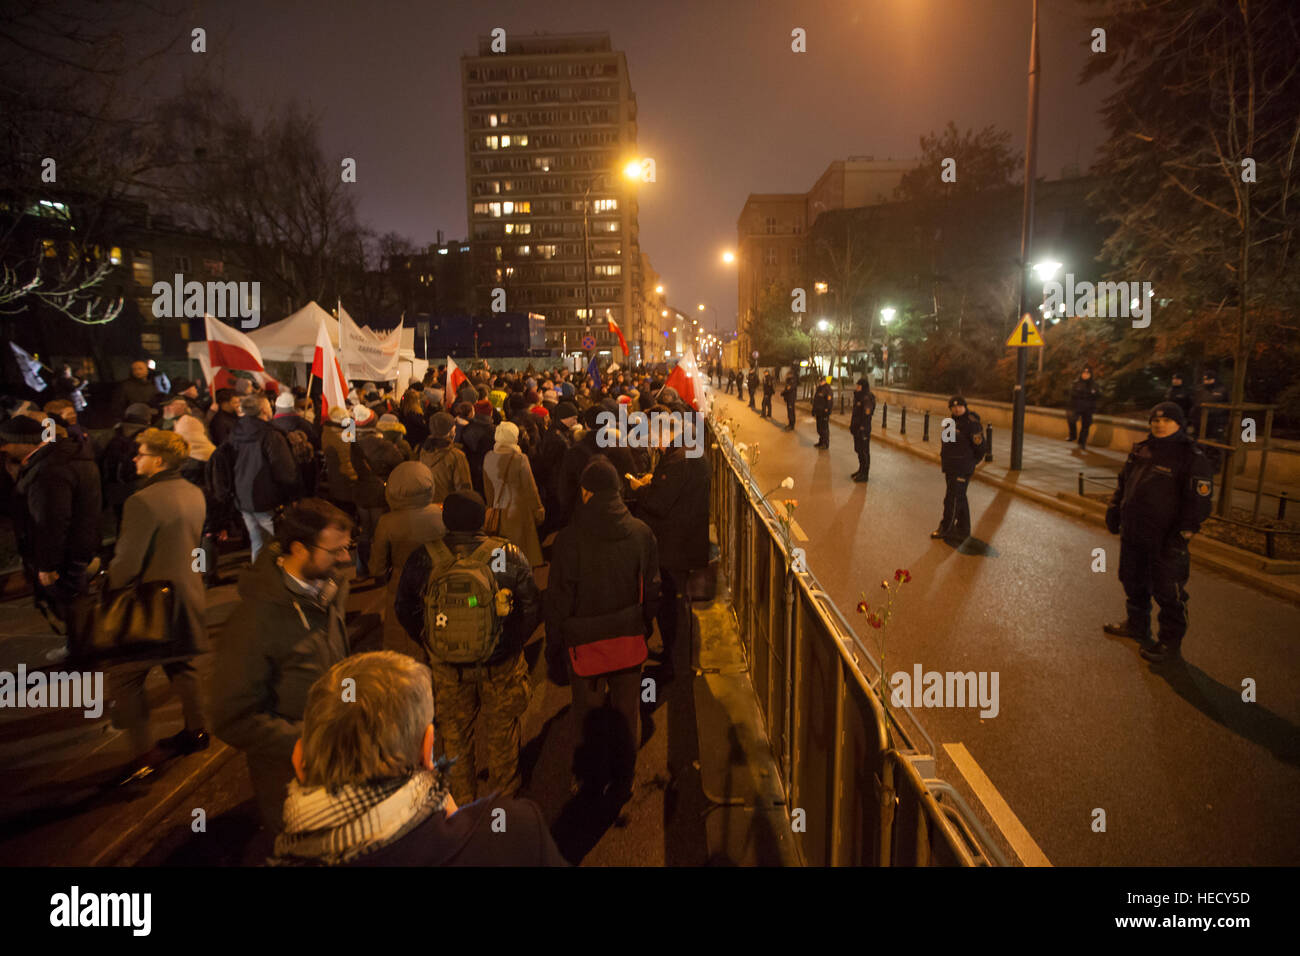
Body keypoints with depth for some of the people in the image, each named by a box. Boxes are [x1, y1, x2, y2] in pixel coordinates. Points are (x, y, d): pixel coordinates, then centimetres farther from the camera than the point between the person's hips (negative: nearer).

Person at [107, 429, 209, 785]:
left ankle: (144, 755, 6)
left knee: (127, 679, 4)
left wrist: (112, 594, -2)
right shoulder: (195, 494, 4)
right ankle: (195, 731, 33)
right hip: (188, 595, 8)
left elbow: (127, 562, -20)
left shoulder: (143, 501, -22)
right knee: (181, 667, 22)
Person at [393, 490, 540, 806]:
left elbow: (405, 611, -1)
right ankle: (503, 798, 40)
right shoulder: (509, 555, -18)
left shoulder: (422, 559, -15)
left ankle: (460, 803, 40)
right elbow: (531, 608, -9)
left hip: (447, 665, 1)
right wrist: (512, 643, 7)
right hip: (501, 662, -1)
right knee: (501, 733, 21)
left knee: (455, 737, 22)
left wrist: (430, 645, 12)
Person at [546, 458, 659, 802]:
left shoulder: (569, 539, -18)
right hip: (630, 640, 3)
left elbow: (559, 596, -11)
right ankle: (622, 783, 31)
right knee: (626, 712, 17)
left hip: (585, 641, -3)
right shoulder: (641, 532, -7)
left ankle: (599, 775, 34)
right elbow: (652, 589, 3)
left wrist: (555, 638, 3)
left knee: (590, 711, 18)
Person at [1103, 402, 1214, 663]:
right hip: (1132, 534, 7)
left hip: (1165, 541, -7)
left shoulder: (1192, 458, -12)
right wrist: (1114, 510, 15)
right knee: (1133, 582, 21)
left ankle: (1170, 641, 16)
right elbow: (1123, 482, 20)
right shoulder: (1141, 450, 9)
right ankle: (1137, 624, 40)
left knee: (1168, 592, 2)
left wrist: (1182, 535, -18)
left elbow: (1199, 502, -14)